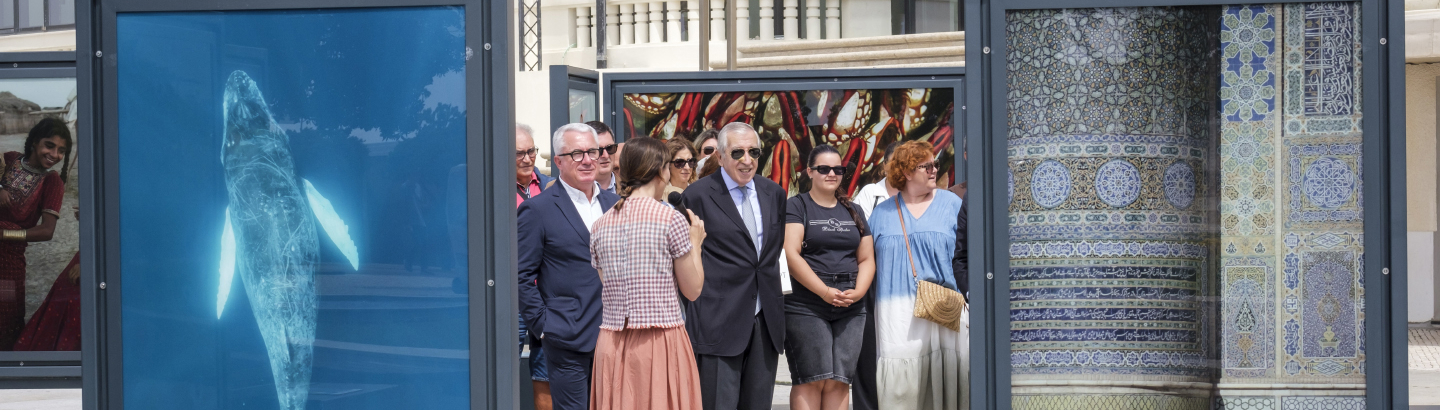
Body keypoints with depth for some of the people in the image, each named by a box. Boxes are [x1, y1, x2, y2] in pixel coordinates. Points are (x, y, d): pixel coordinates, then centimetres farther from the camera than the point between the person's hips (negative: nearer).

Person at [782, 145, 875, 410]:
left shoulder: (853, 211, 19)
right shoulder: (795, 207, 3)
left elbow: (867, 258, 16)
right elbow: (790, 254, -9)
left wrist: (858, 291, -5)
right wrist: (825, 291, -17)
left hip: (850, 309, 5)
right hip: (806, 306, -4)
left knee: (839, 381, -1)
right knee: (811, 380, -10)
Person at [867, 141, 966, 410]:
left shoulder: (951, 204, 9)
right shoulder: (883, 213, 13)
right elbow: (868, 261, 15)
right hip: (898, 313, 1)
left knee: (943, 370, -5)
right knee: (901, 378, -4)